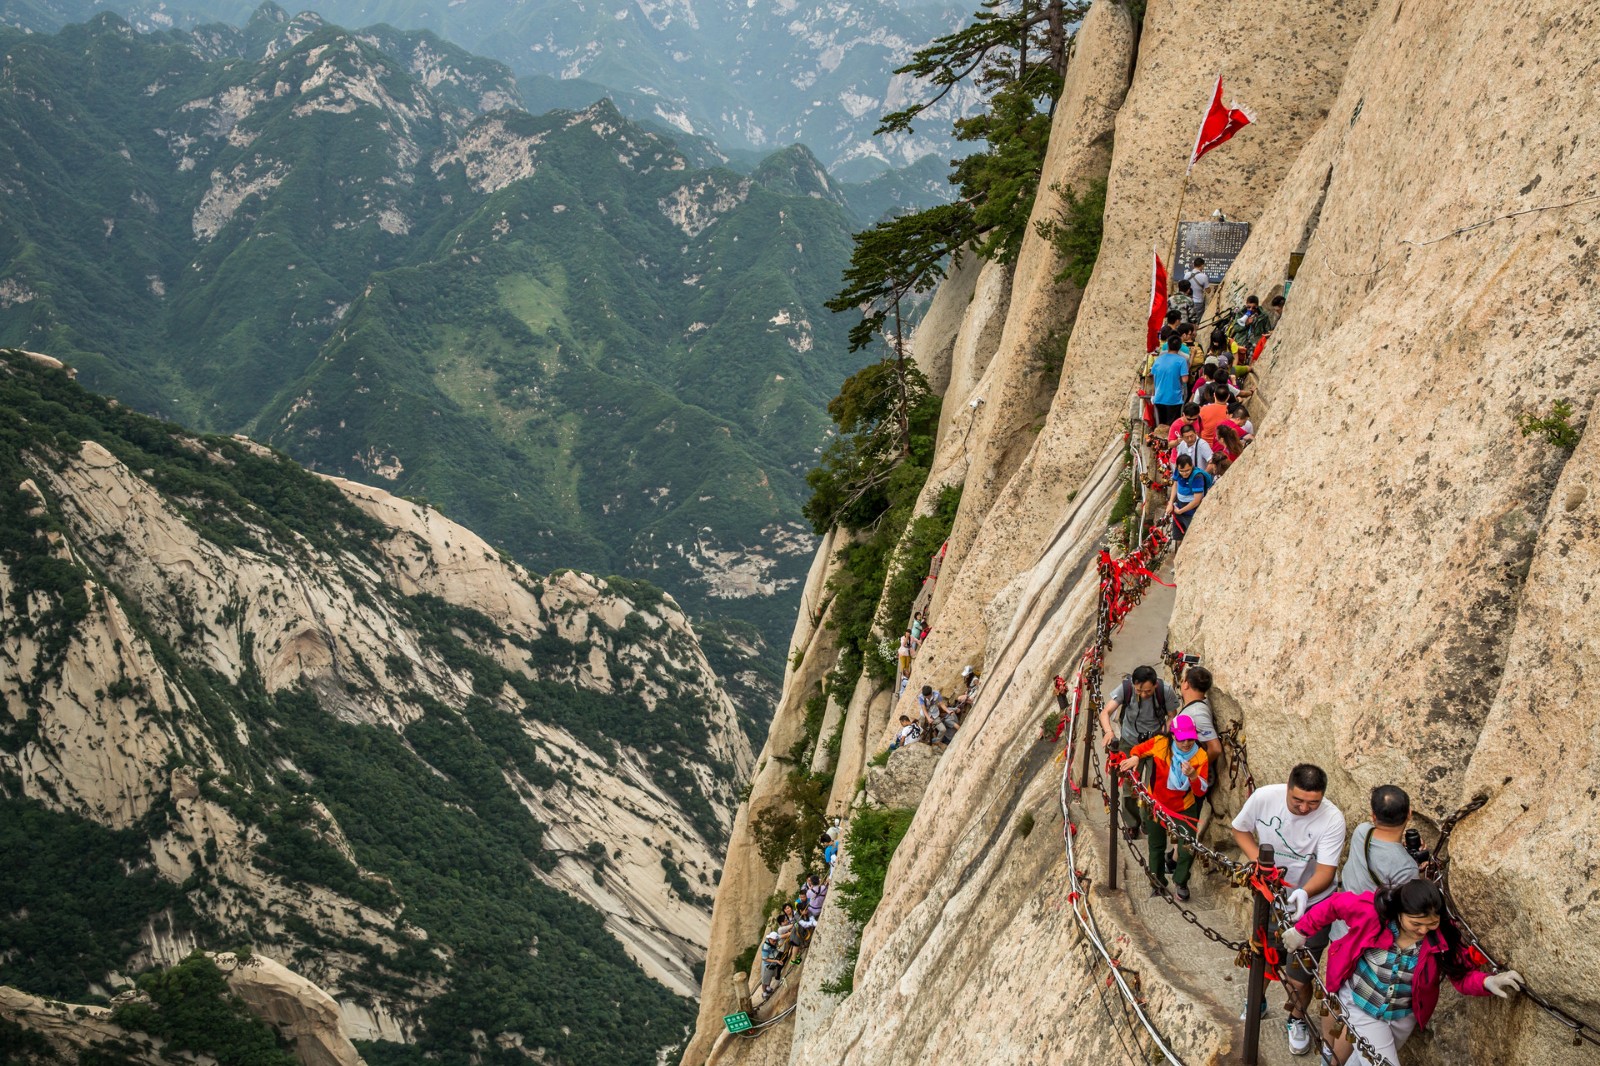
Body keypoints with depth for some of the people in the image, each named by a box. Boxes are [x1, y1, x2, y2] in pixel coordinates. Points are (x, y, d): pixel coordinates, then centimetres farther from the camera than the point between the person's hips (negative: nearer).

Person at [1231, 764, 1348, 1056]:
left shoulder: (1332, 819, -29)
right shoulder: (1263, 797, -23)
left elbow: (1326, 871, -31)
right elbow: (1240, 829, -4)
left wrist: (1303, 893, -51)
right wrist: (1258, 861, -20)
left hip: (1311, 903, -3)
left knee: (1298, 975, 3)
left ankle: (1297, 1019, 33)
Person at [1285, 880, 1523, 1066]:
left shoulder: (1443, 937, -22)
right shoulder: (1372, 912, -29)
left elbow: (1461, 974, -19)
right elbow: (1334, 904, -15)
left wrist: (1488, 982, -40)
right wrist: (1302, 931, -6)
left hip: (1404, 1016, 3)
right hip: (1361, 1006, -3)